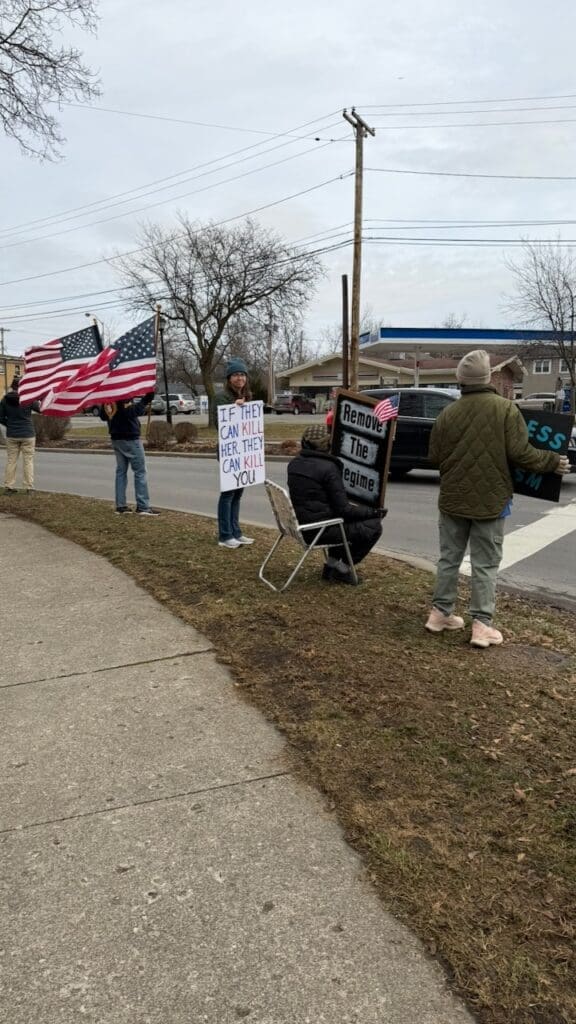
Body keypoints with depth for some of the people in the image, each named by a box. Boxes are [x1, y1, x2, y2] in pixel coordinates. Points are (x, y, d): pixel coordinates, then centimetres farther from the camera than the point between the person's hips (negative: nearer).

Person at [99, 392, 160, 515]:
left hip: (116, 439, 8)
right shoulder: (124, 395, -19)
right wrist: (144, 403, -18)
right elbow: (133, 412, -27)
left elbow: (103, 416, 17)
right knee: (140, 472, -1)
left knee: (121, 471, 13)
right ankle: (143, 506, -2)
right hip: (130, 439, -8)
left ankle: (120, 506, 14)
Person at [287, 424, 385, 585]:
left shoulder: (294, 464, 4)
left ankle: (332, 563, 22)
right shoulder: (328, 468, -19)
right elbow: (344, 509, -18)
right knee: (373, 526, -1)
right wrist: (374, 512, -5)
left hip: (300, 525, 9)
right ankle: (343, 568, 6)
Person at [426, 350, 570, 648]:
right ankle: (481, 625, 6)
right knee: (485, 564, 4)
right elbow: (520, 453, -14)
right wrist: (553, 462, 3)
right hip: (490, 500, -3)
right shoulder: (506, 408, -10)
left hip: (453, 499, 3)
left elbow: (434, 457, 4)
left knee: (449, 558, 14)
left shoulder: (448, 413, -1)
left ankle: (440, 613, 22)